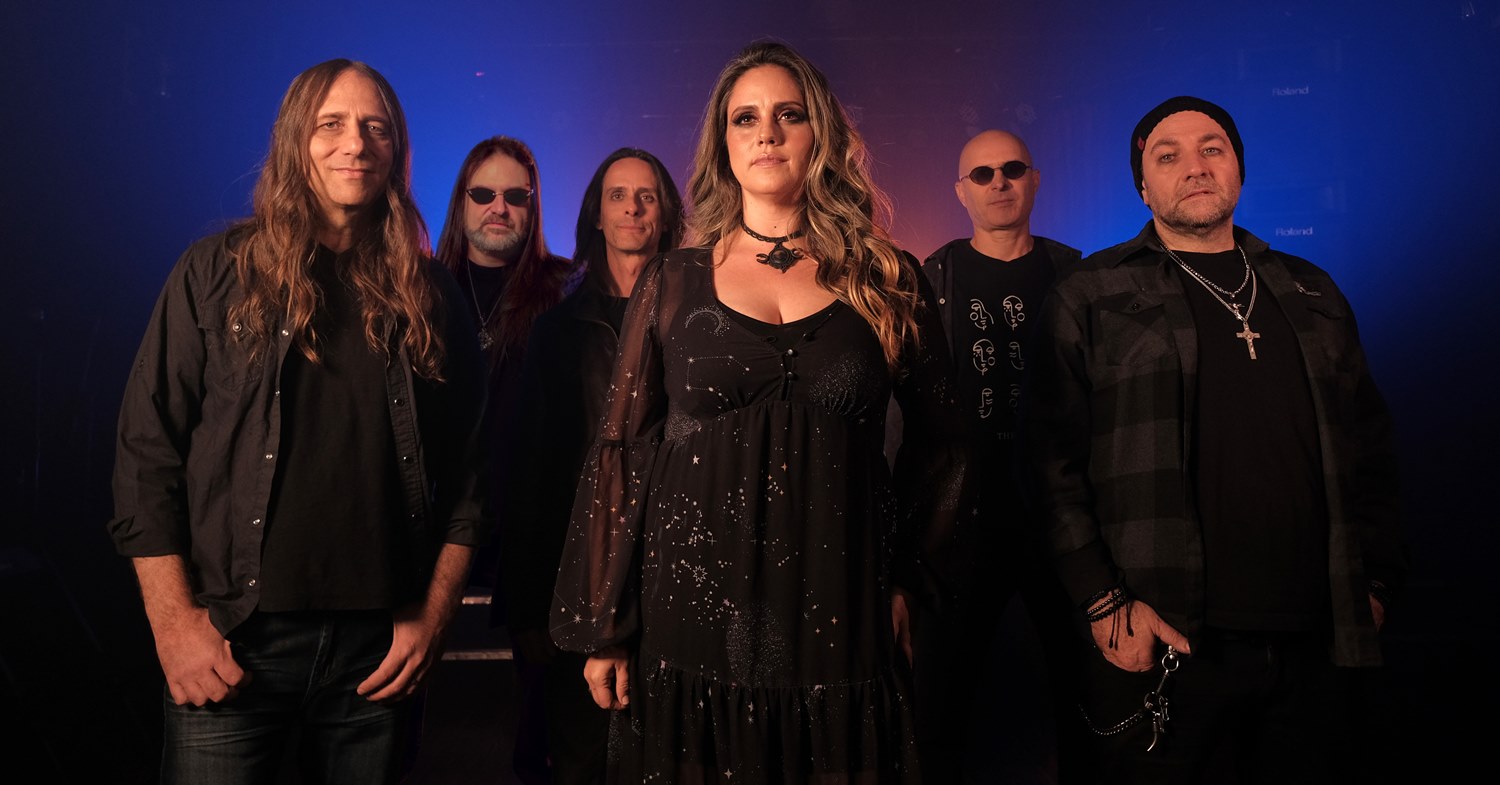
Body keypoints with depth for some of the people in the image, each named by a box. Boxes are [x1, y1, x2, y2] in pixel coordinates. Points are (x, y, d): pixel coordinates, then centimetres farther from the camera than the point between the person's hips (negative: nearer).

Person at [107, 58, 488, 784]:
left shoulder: (431, 296, 6)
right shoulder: (217, 274, 1)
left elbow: (465, 472, 6)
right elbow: (148, 455, -1)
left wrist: (433, 616, 0)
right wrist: (175, 621, -8)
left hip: (379, 645, 2)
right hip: (233, 643, -1)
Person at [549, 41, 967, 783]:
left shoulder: (887, 281, 5)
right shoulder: (672, 282, 4)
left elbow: (936, 437, 13)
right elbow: (622, 452, 3)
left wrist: (902, 575, 5)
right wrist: (603, 626, 1)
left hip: (838, 624, 1)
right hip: (692, 618, 0)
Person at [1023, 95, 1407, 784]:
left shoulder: (1312, 295, 15)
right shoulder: (1090, 301, 1)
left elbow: (1368, 446, 18)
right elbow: (1054, 462, -5)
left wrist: (1377, 577, 9)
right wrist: (1102, 602, -13)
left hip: (1316, 646, 4)